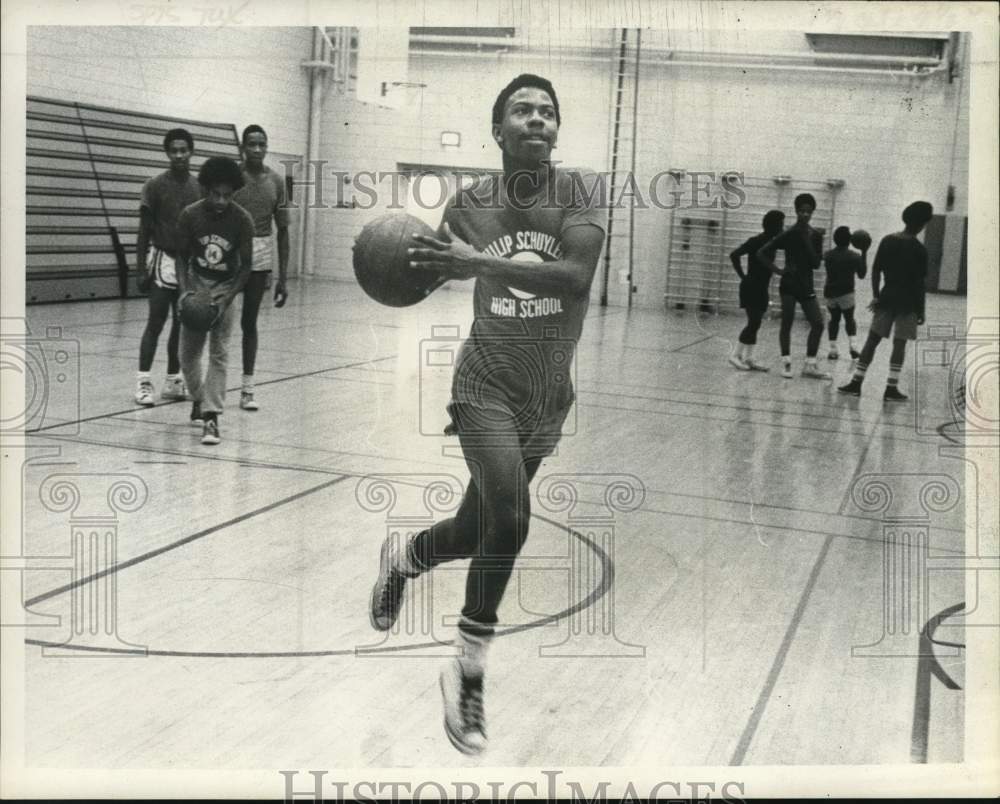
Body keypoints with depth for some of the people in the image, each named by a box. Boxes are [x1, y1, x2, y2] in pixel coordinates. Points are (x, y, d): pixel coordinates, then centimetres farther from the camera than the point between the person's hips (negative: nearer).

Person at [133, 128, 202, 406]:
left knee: (182, 325, 8)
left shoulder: (199, 187, 7)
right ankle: (143, 382, -3)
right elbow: (144, 231, -3)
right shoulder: (155, 186, -5)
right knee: (155, 323, -7)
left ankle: (173, 380, 17)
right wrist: (141, 269, -9)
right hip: (163, 261, -4)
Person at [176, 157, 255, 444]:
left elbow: (246, 265, -10)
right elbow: (182, 256, -1)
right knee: (188, 353, 7)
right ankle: (198, 400, 32)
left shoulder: (242, 219, -17)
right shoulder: (190, 215, -13)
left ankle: (211, 417, -11)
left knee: (219, 353, -10)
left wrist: (227, 297, -22)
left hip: (225, 288, -2)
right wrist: (184, 289, -16)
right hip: (196, 284, 2)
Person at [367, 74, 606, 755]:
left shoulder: (584, 191, -8)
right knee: (509, 517, -23)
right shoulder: (470, 205, -3)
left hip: (549, 396, 2)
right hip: (486, 385, -2)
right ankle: (470, 673, -3)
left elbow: (577, 274, -24)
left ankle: (402, 558, 49)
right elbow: (438, 276, 11)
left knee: (478, 531, 14)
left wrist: (482, 261, -33)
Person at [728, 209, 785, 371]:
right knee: (754, 322, -10)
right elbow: (734, 254, -19)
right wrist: (742, 276, -13)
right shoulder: (757, 241, -14)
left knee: (755, 323, 8)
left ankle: (748, 358, 12)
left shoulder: (771, 242, 10)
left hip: (761, 288, 8)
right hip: (751, 288, -8)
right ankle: (736, 355, -2)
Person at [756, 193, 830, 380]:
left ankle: (810, 366, 6)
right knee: (787, 323, -5)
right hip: (789, 285, -4)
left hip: (806, 286, 4)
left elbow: (816, 263, -3)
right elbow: (761, 253, -7)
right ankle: (786, 363, 3)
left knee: (818, 324, -1)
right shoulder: (788, 235, -6)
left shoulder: (816, 236, 5)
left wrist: (807, 240, -8)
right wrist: (777, 270, -15)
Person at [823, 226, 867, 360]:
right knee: (849, 318, 14)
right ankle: (852, 343, -10)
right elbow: (861, 274, 6)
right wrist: (864, 254, 9)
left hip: (830, 292, 2)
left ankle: (833, 349, 6)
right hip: (846, 293, -2)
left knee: (834, 319, 16)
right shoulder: (854, 256, -5)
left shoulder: (828, 255, 3)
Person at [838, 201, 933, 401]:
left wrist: (875, 295, 10)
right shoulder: (919, 249, -9)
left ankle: (856, 383, 6)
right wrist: (921, 310, -3)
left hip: (886, 297, 4)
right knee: (899, 344, 1)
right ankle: (891, 388, 1)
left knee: (872, 339, 7)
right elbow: (919, 283, -9)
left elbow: (876, 270, 3)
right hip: (907, 302, -4)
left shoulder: (887, 241, 3)